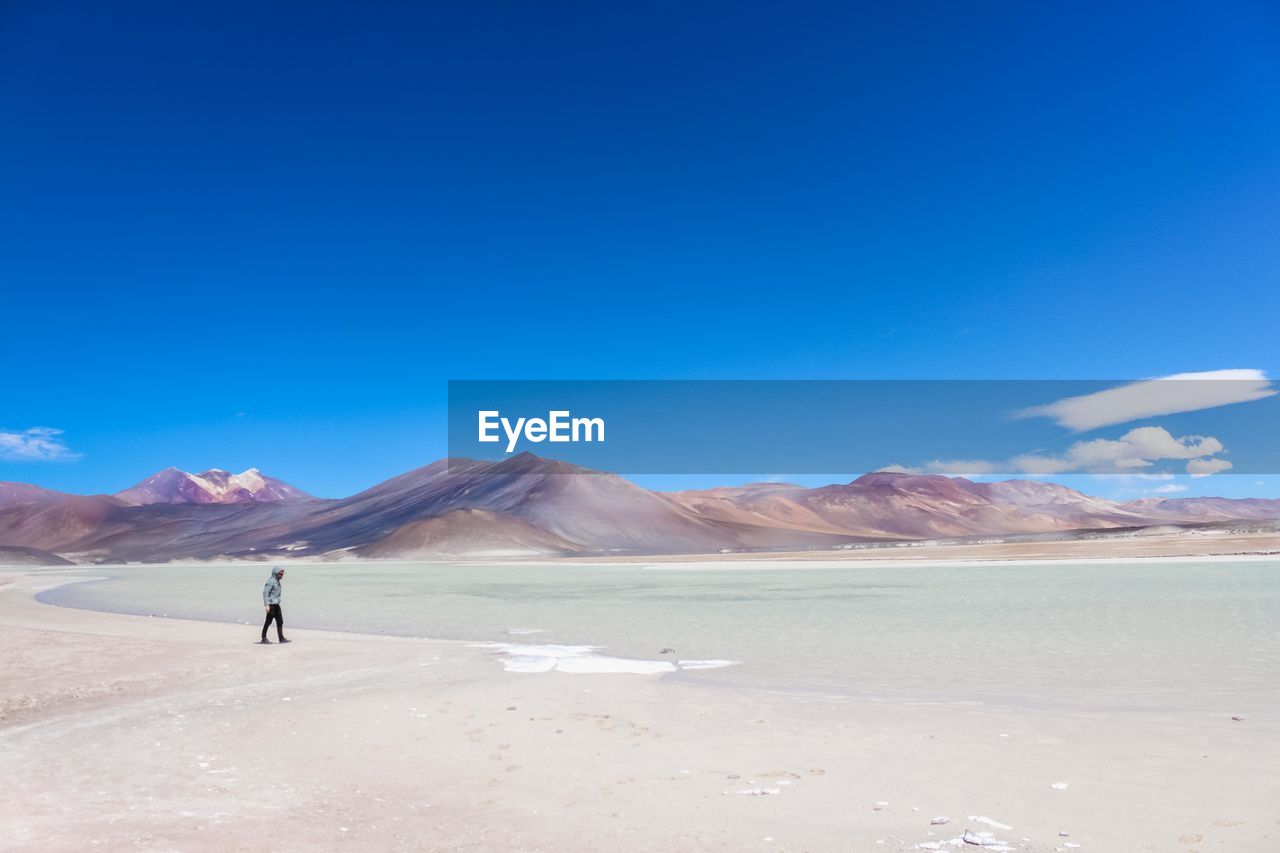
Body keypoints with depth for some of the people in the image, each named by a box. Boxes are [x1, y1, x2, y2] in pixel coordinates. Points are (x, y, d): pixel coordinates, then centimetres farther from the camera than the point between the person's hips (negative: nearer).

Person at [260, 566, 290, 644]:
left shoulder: (277, 581, 13)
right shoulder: (270, 581, -15)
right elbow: (265, 592, -19)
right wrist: (267, 605, -22)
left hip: (276, 604, 9)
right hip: (271, 604, -9)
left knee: (280, 621, 8)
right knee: (268, 621, 0)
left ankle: (281, 638, 11)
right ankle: (264, 639, 11)